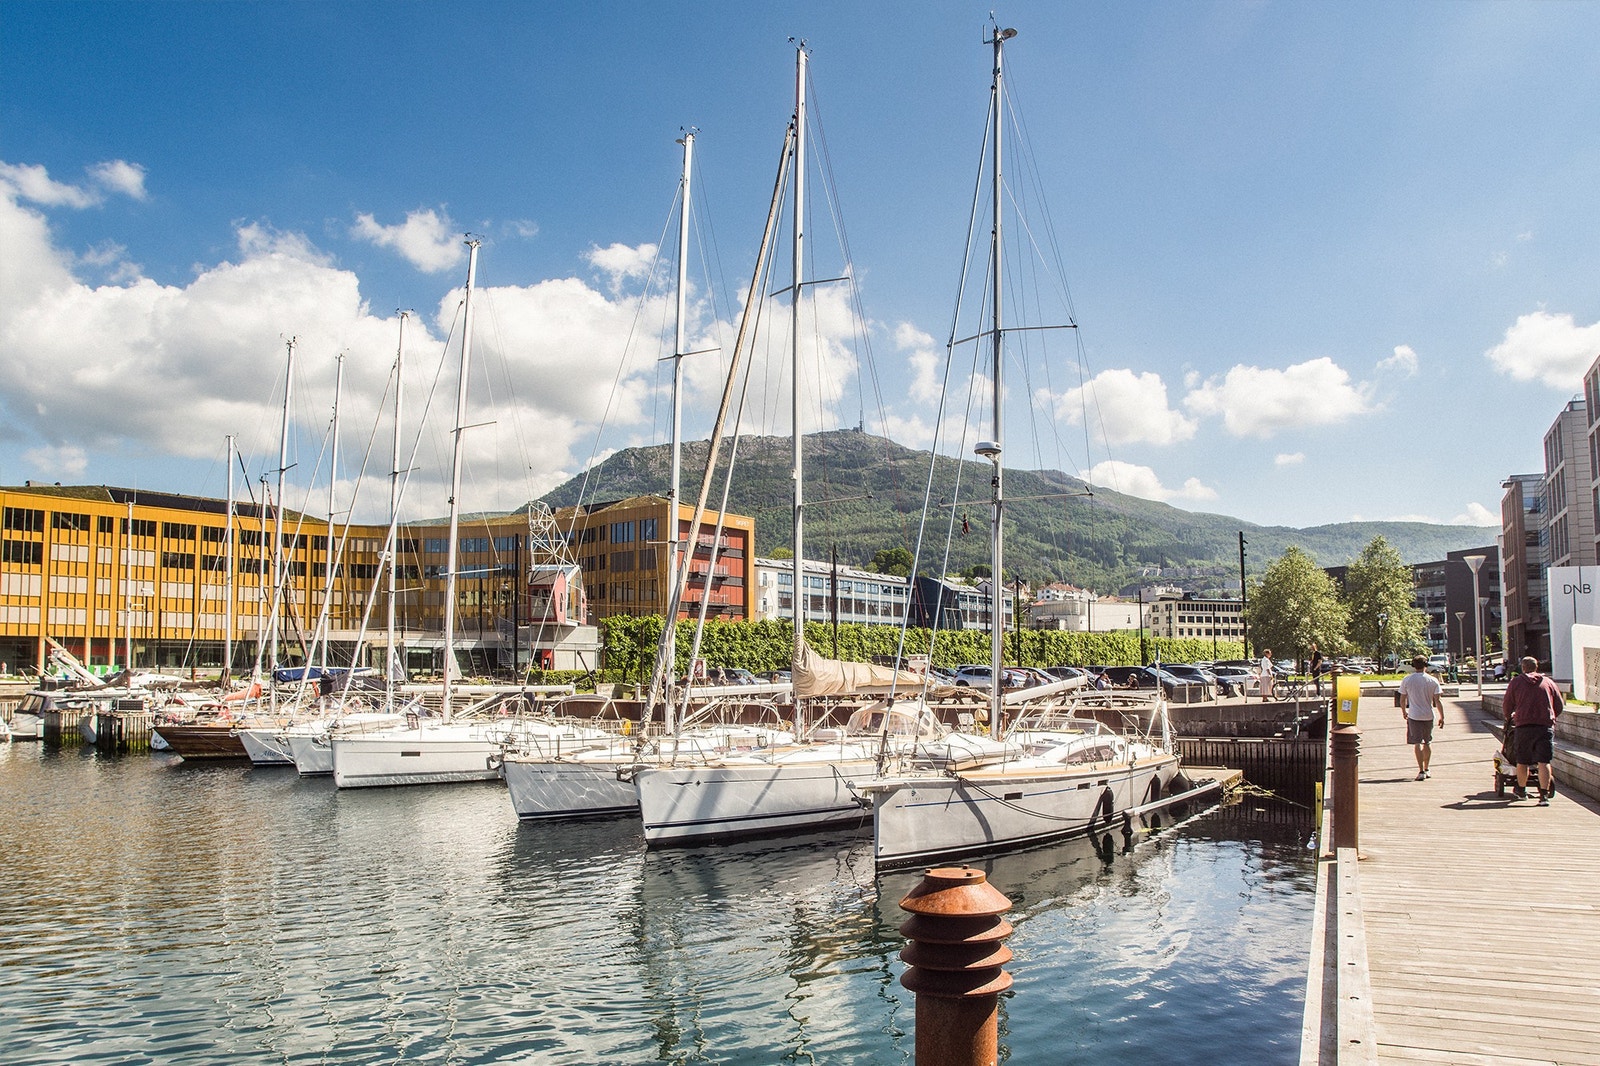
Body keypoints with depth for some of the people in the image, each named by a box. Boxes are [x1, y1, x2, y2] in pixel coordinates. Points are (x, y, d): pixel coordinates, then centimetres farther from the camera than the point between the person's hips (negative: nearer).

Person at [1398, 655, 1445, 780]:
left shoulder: (1407, 680, -4)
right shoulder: (1433, 681, -3)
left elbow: (1402, 700, 1)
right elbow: (1437, 701, -4)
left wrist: (1404, 712, 18)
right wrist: (1442, 717, 4)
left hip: (1414, 715, -2)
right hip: (1428, 716, 2)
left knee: (1417, 743, -1)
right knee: (1428, 742, 17)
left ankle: (1421, 771, -8)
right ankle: (1426, 769, 26)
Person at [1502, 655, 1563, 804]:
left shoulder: (1516, 682, 6)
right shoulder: (1549, 682, 11)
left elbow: (1508, 704, 9)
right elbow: (1560, 706, 14)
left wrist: (1509, 719, 28)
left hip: (1524, 726, -1)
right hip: (1546, 726, 1)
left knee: (1522, 761, 12)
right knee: (1544, 761, -3)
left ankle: (1521, 790, 27)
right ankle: (1544, 795, -10)